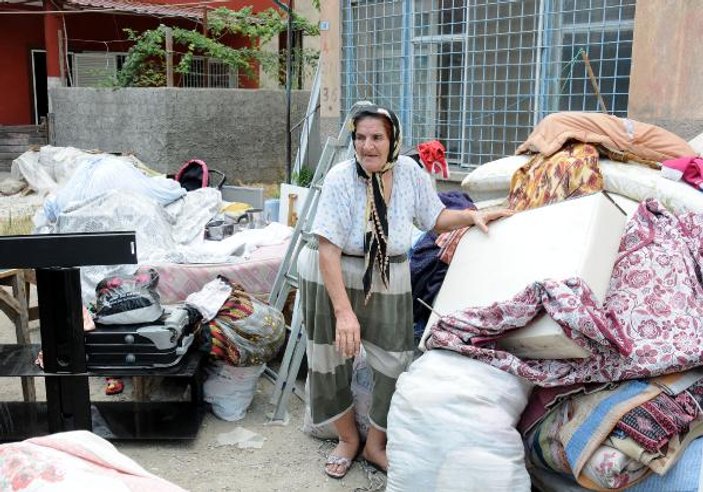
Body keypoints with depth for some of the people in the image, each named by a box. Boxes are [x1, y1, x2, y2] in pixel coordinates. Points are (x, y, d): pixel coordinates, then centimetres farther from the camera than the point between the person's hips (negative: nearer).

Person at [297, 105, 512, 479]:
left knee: (394, 363, 3)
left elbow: (435, 218, 5)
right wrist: (344, 310, -32)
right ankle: (348, 437, 33)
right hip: (330, 276, -3)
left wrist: (471, 216, -14)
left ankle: (375, 444, 28)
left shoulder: (409, 172, -10)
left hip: (388, 278, 3)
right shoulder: (340, 179, -22)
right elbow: (328, 250, -26)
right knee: (331, 358, 7)